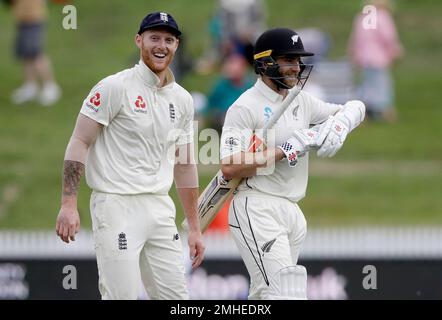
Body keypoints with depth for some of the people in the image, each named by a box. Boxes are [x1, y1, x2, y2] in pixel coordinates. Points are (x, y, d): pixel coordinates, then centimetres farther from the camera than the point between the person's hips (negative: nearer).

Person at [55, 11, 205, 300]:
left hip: (160, 208, 7)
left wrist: (195, 228, 18)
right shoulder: (115, 87, -6)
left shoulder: (182, 100, 13)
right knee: (121, 296, -11)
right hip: (117, 208, -7)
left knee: (175, 296, 5)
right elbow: (79, 143, -9)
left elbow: (185, 165, 19)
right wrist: (69, 204, -18)